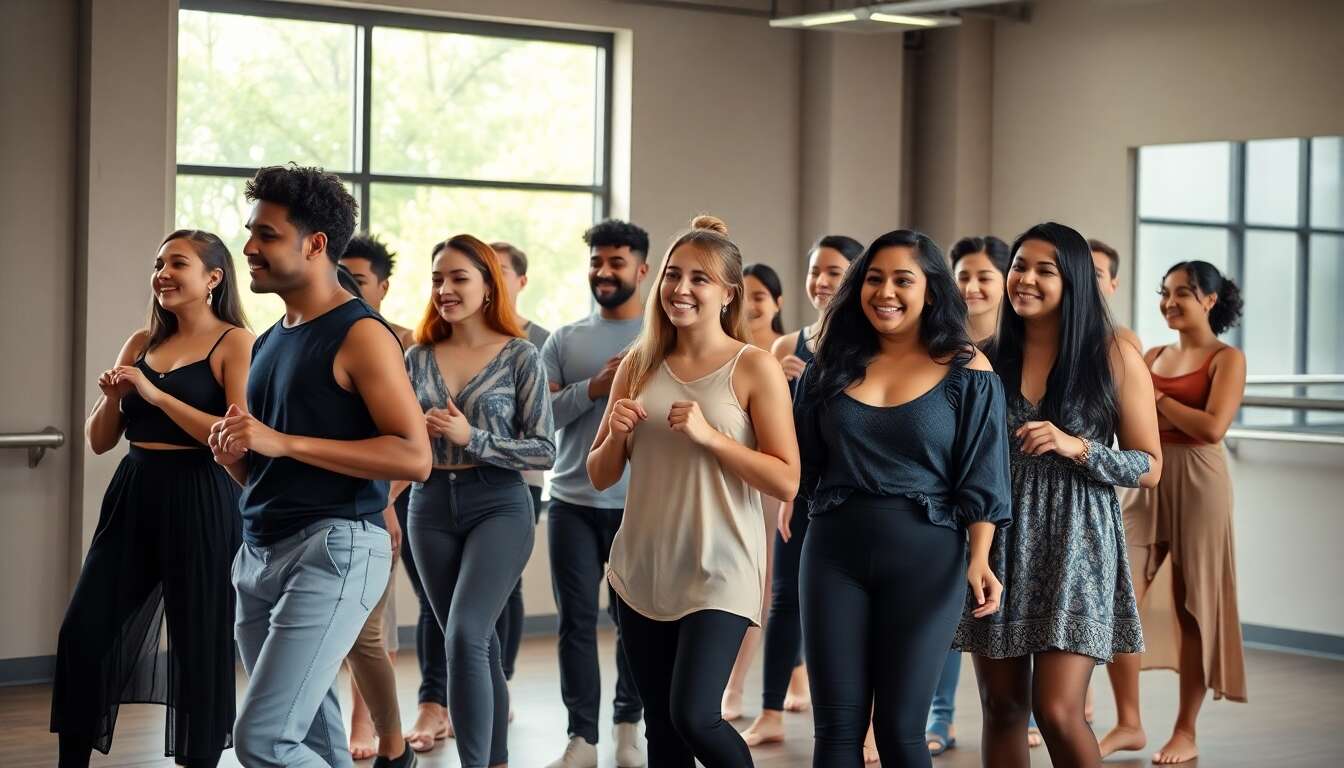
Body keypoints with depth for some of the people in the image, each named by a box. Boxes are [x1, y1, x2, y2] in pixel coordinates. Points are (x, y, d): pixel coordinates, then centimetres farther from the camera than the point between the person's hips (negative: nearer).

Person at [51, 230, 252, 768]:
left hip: (200, 503, -6)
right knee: (83, 632, 1)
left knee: (199, 642, 1)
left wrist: (157, 394, -18)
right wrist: (112, 397, -5)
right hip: (133, 497, 6)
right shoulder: (142, 343, 13)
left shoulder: (236, 343, -5)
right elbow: (100, 441, 16)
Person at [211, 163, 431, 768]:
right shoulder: (268, 343, 16)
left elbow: (415, 457, -18)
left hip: (334, 550, -8)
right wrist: (234, 454, 1)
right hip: (258, 555, 8)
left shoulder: (360, 333, -9)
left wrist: (284, 442, -20)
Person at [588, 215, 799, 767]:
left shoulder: (754, 368, -6)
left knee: (693, 716, -15)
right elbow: (601, 477, 12)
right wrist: (616, 434, -9)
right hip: (642, 570, 5)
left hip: (718, 571, -5)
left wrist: (709, 435, -18)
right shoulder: (640, 364, 7)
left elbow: (787, 481, -10)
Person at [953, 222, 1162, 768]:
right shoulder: (990, 359, 8)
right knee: (1001, 707, 6)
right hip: (999, 540, 3)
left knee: (1058, 711, -12)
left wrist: (1077, 448, -15)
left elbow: (1150, 467, 0)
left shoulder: (1114, 358, 0)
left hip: (1075, 543, -3)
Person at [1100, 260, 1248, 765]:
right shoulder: (1154, 357, 14)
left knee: (1191, 605, 1)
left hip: (1197, 482, -5)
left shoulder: (1227, 358, -2)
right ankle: (1128, 724, 6)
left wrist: (1158, 401, -9)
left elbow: (1213, 426, -16)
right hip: (1149, 482, 6)